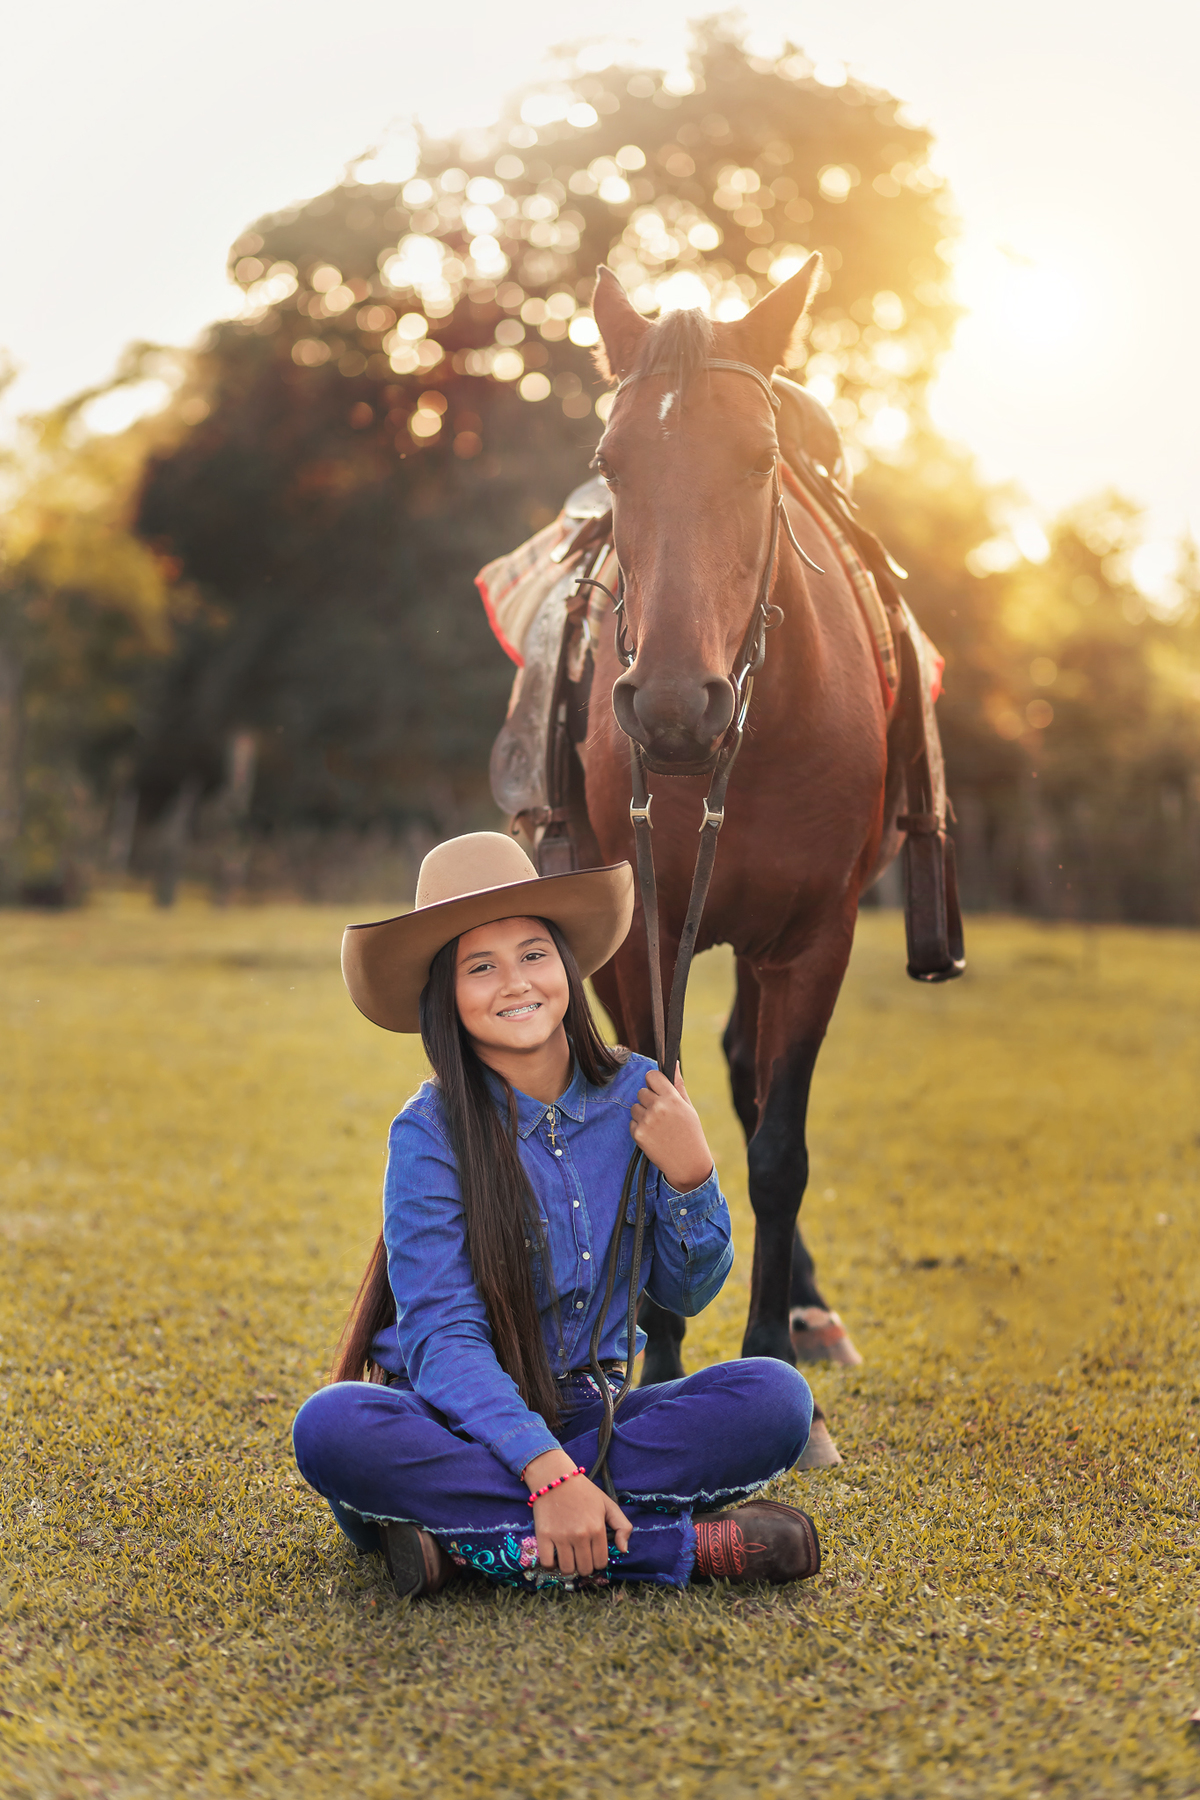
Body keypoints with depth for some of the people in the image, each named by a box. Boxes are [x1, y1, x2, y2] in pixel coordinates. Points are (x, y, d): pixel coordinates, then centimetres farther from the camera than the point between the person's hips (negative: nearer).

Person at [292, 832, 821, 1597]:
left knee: (775, 1399, -22)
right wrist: (549, 1472, -32)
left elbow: (688, 1291, 8)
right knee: (334, 1427, -36)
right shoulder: (431, 1134, -12)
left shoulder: (637, 1097, -1)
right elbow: (444, 1338, -19)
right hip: (460, 1427, -3)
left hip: (588, 1418, 3)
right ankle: (688, 1539, -32)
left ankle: (470, 1540, -25)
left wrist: (690, 1175, -12)